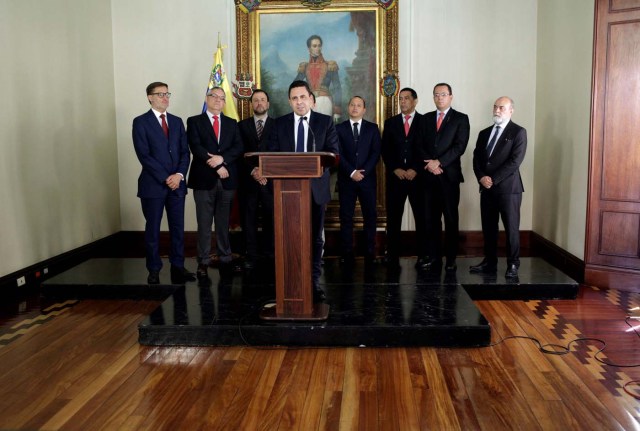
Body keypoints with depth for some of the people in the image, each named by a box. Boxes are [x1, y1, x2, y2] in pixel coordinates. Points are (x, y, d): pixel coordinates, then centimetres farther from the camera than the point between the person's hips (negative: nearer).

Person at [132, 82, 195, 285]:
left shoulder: (176, 121, 13)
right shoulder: (141, 122, -2)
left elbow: (184, 151, 8)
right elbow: (144, 155, -10)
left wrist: (179, 175, -8)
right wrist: (165, 178, -14)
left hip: (177, 183, 4)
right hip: (153, 184, -4)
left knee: (178, 228, 6)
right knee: (153, 229, 4)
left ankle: (178, 268, 13)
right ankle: (154, 271, 14)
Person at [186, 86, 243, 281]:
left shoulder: (232, 123, 15)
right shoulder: (194, 121, 5)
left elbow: (238, 148, 3)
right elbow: (196, 148, -7)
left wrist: (222, 158, -14)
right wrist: (216, 166, -14)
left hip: (227, 179, 3)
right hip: (204, 179, -3)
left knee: (224, 223, 9)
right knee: (204, 224, 0)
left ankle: (225, 259, 17)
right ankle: (203, 263, 6)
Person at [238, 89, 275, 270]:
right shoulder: (242, 125, 12)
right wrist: (252, 171, -9)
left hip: (271, 179, -1)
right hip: (248, 179, 1)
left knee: (271, 218, -2)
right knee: (249, 219, 1)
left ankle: (270, 255, 7)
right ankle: (251, 256, 6)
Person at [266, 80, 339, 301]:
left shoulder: (325, 121, 4)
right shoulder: (280, 123, 8)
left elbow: (333, 151, -2)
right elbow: (272, 153, 4)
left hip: (316, 187, -1)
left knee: (315, 237, 5)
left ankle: (314, 281, 13)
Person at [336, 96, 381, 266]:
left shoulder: (372, 128, 9)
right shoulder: (339, 128, 7)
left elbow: (376, 152, 1)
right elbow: (338, 154, -1)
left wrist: (363, 172, -11)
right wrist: (351, 172, -12)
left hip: (367, 178, 1)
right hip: (346, 179, 0)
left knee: (370, 216, 1)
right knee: (346, 217, 1)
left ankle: (370, 254, 7)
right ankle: (347, 254, 5)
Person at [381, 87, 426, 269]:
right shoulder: (390, 123, 13)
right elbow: (385, 150, 8)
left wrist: (415, 170, -9)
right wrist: (395, 169, -5)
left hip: (418, 176, -2)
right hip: (395, 177, 2)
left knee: (421, 218, -1)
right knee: (393, 218, -1)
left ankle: (423, 257, 7)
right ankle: (393, 257, 4)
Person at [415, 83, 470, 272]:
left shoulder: (461, 119, 4)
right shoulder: (425, 118, 15)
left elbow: (460, 146, -8)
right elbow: (419, 146, 7)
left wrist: (439, 162, -14)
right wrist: (429, 164, -9)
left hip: (449, 175, -3)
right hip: (429, 175, 3)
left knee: (451, 218, 1)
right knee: (431, 218, 4)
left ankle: (451, 259, 7)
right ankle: (433, 257, 10)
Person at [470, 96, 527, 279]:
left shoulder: (518, 132, -2)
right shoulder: (484, 133, 16)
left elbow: (515, 161, -12)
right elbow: (476, 159, 11)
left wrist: (493, 179, -15)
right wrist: (482, 177, -8)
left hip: (508, 188, -5)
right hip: (487, 189, 5)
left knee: (511, 228, 1)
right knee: (488, 228, 8)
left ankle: (513, 265, 10)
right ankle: (490, 263, 17)